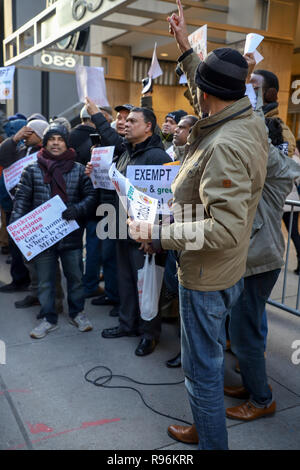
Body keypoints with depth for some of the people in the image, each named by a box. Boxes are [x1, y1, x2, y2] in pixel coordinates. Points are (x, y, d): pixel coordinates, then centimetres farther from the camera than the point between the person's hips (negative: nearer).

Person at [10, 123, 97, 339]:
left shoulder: (79, 170, 2)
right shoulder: (32, 170, 3)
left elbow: (91, 196, 0)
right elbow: (22, 200, 1)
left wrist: (77, 209, -19)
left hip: (71, 235, 0)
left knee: (75, 276, 13)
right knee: (45, 280, 10)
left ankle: (77, 313, 33)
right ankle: (49, 319, 26)